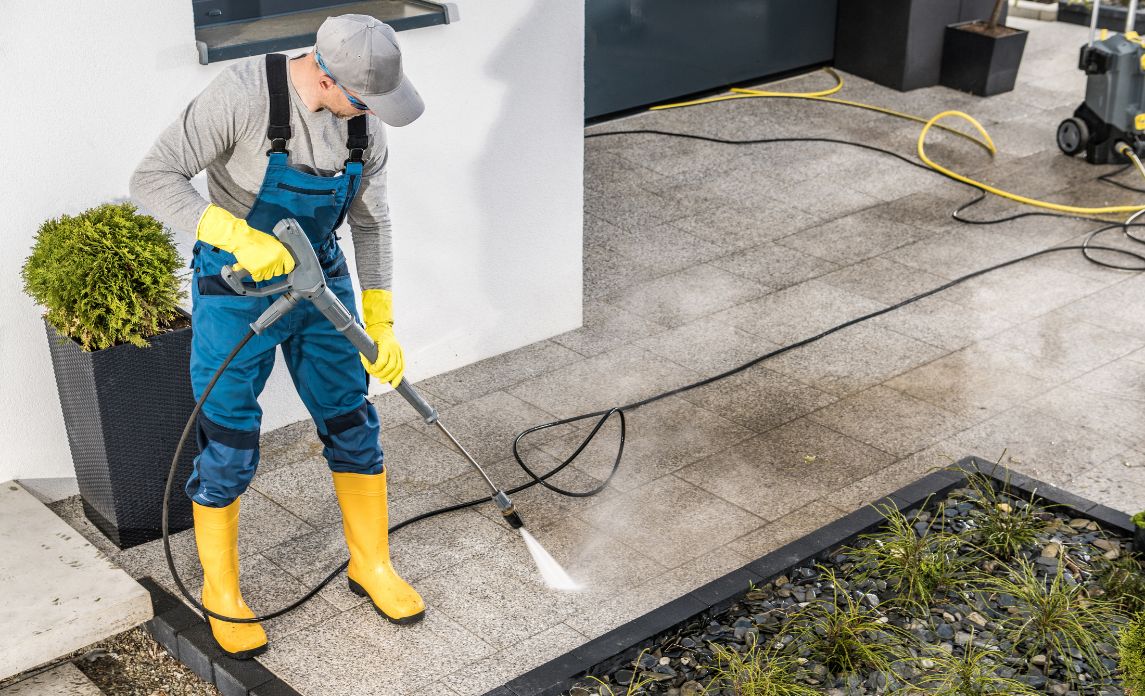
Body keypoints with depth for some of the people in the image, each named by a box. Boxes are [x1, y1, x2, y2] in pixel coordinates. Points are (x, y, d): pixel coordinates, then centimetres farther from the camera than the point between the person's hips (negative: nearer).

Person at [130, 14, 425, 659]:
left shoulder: (365, 118, -8)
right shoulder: (244, 93, -27)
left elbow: (371, 221, 2)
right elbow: (153, 179, -26)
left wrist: (381, 326, -1)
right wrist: (239, 237, -39)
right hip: (237, 288, -5)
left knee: (353, 425, 9)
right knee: (228, 452, 3)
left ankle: (373, 566, 28)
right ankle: (222, 594, 24)